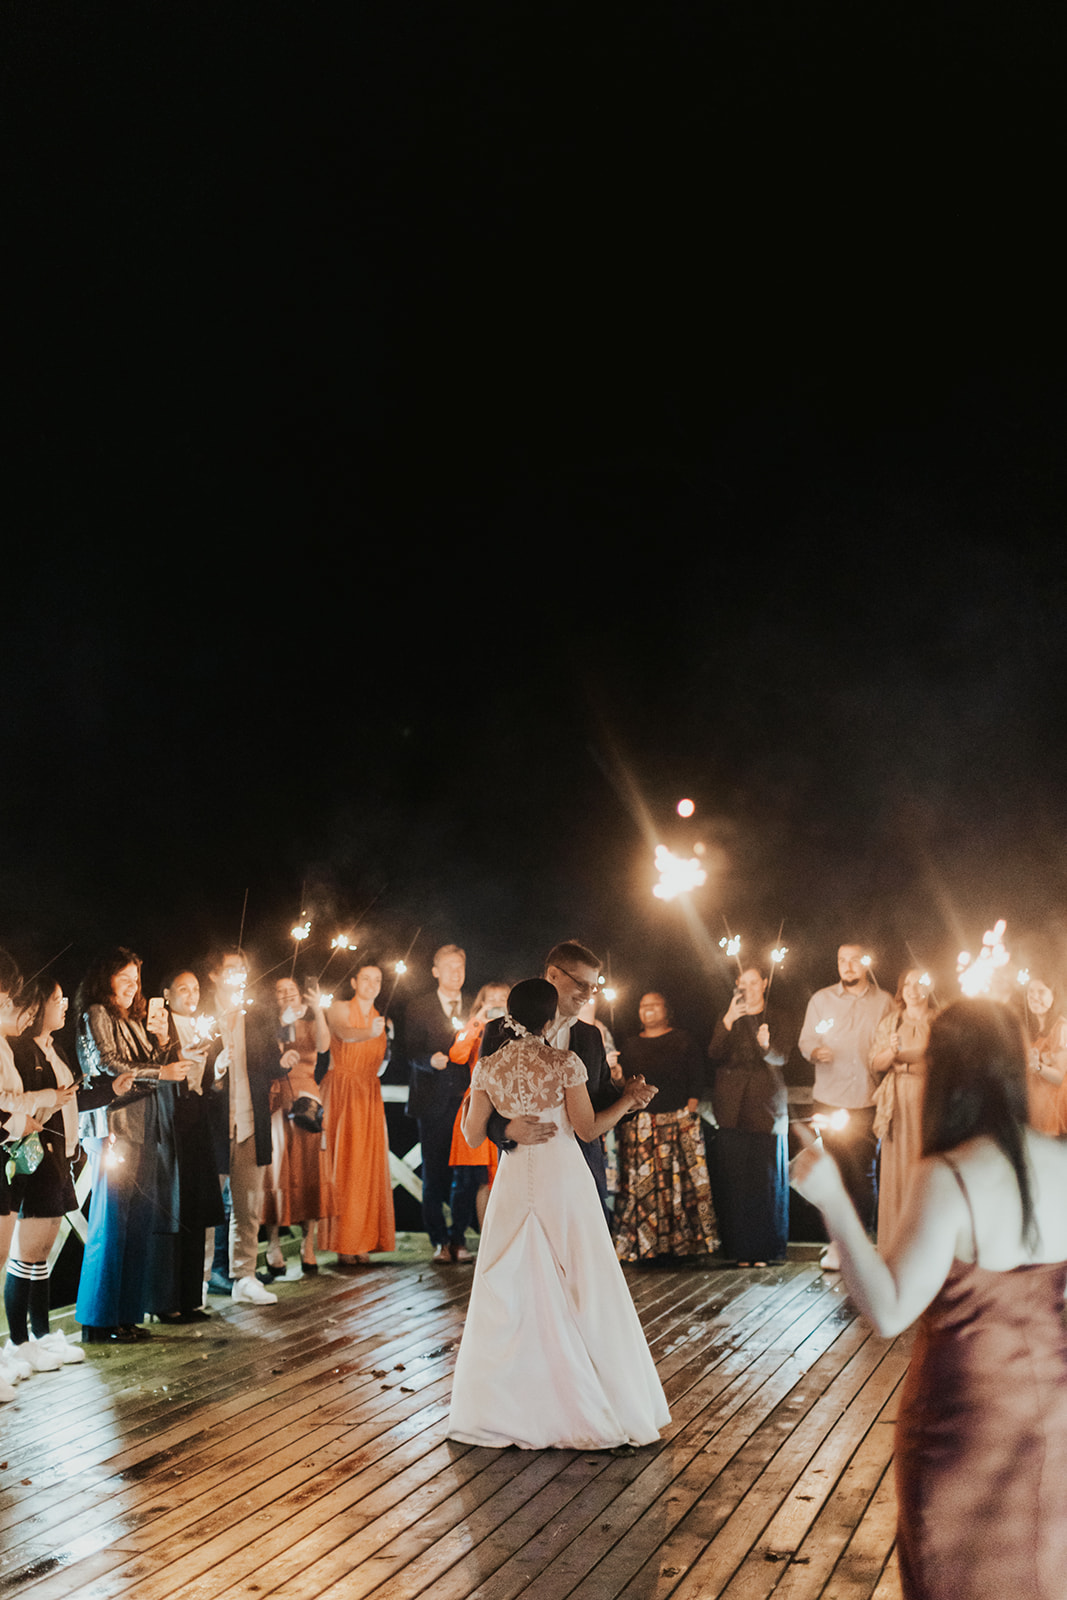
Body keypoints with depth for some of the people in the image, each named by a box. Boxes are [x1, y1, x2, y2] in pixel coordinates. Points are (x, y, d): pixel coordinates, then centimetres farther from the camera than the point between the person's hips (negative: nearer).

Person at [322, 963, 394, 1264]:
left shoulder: (381, 1020, 14)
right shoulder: (339, 1009, -1)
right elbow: (343, 1032, -24)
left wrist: (387, 1035, 1)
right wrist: (369, 1033, -42)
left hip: (369, 1096, 5)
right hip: (341, 1093, -4)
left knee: (368, 1167, 0)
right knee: (342, 1165, -7)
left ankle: (363, 1241, 5)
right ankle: (343, 1244, -5)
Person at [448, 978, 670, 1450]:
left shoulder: (488, 1067, -2)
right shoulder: (565, 1063, -11)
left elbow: (473, 1136, 3)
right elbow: (588, 1128, -6)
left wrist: (467, 1105, 23)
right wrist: (628, 1100, 7)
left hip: (514, 1180, 3)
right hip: (564, 1177, -3)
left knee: (509, 1290, 10)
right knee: (581, 1287, 5)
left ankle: (498, 1408, 14)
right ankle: (595, 1406, 9)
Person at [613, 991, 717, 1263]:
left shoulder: (682, 1041, 8)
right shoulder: (631, 1047, 15)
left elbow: (696, 1077, 3)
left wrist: (691, 1107, -7)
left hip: (678, 1119, -2)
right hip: (640, 1124, 2)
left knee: (682, 1179, -5)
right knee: (641, 1182, -3)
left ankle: (686, 1240, 2)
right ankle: (644, 1243, 2)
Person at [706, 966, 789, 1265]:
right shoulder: (726, 1018, 14)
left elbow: (782, 1056, -7)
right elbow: (714, 1055, -2)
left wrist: (766, 1046, -30)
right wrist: (727, 1022, -16)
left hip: (766, 1106, -1)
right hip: (732, 1111, 1)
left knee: (767, 1180, -5)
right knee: (733, 1181, -5)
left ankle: (765, 1248, 2)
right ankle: (739, 1249, 0)